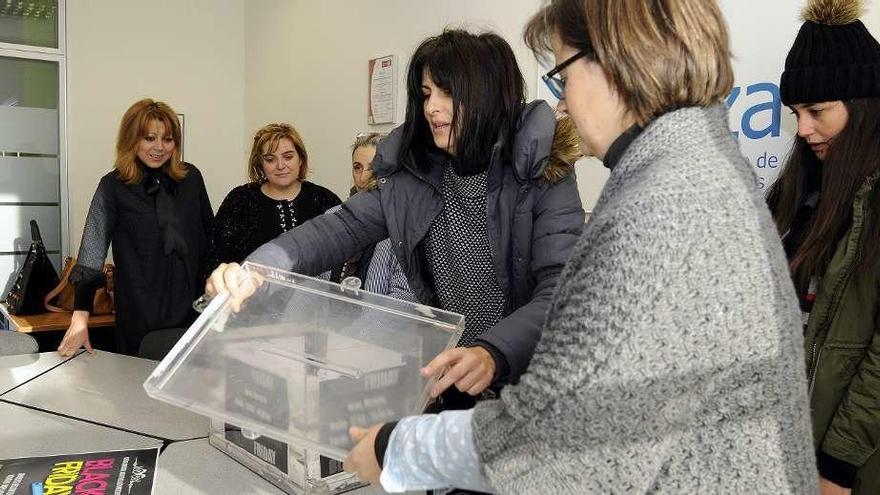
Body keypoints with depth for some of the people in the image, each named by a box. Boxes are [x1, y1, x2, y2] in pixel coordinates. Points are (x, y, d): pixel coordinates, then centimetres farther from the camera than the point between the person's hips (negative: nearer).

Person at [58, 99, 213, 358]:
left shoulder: (191, 178, 3)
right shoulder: (113, 186, -6)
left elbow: (210, 236, 12)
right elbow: (91, 253, -13)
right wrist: (80, 316, -21)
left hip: (192, 307, 3)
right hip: (140, 314, -2)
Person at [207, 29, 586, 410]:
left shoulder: (544, 177, -9)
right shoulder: (412, 178, 4)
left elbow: (562, 289, -19)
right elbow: (342, 228, -4)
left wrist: (494, 353, -36)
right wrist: (258, 267, -22)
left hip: (529, 392, -3)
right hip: (448, 389, 4)